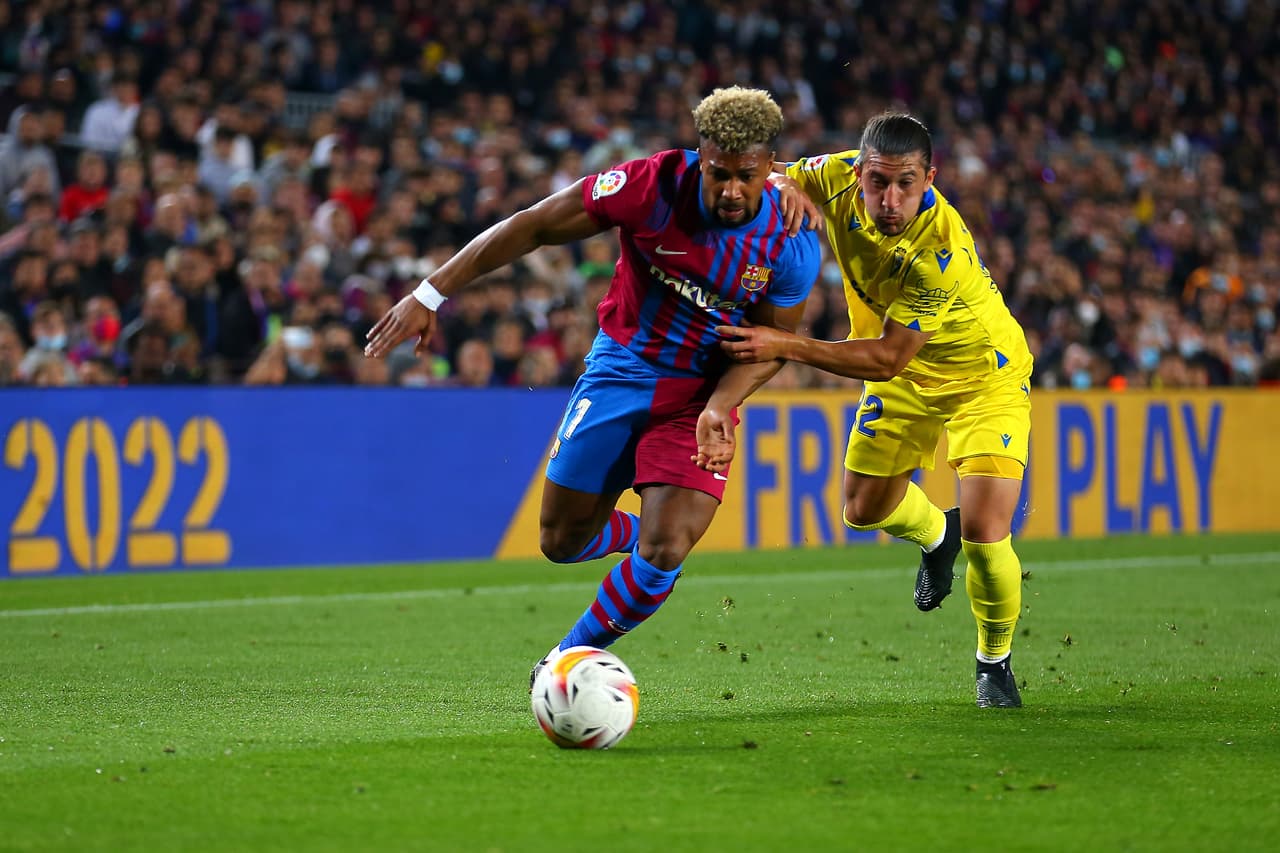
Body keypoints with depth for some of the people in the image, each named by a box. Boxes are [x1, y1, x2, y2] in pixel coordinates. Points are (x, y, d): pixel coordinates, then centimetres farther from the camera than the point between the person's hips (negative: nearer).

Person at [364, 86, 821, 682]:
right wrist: (430, 296, -16)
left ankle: (571, 657, 8)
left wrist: (718, 409, -24)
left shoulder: (791, 243, -18)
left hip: (703, 392, -1)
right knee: (562, 541, 6)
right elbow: (532, 227, -15)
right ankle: (651, 534, 40)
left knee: (663, 554, -17)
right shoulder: (656, 185, -22)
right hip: (622, 366, 1)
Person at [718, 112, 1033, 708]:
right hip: (908, 376, 6)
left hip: (983, 374, -6)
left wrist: (786, 347, -41)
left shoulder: (941, 250, -39)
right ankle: (937, 534, 49)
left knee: (984, 530, -17)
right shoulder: (839, 177, -24)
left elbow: (888, 358, -35)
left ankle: (994, 660, 12)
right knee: (866, 508, 12)